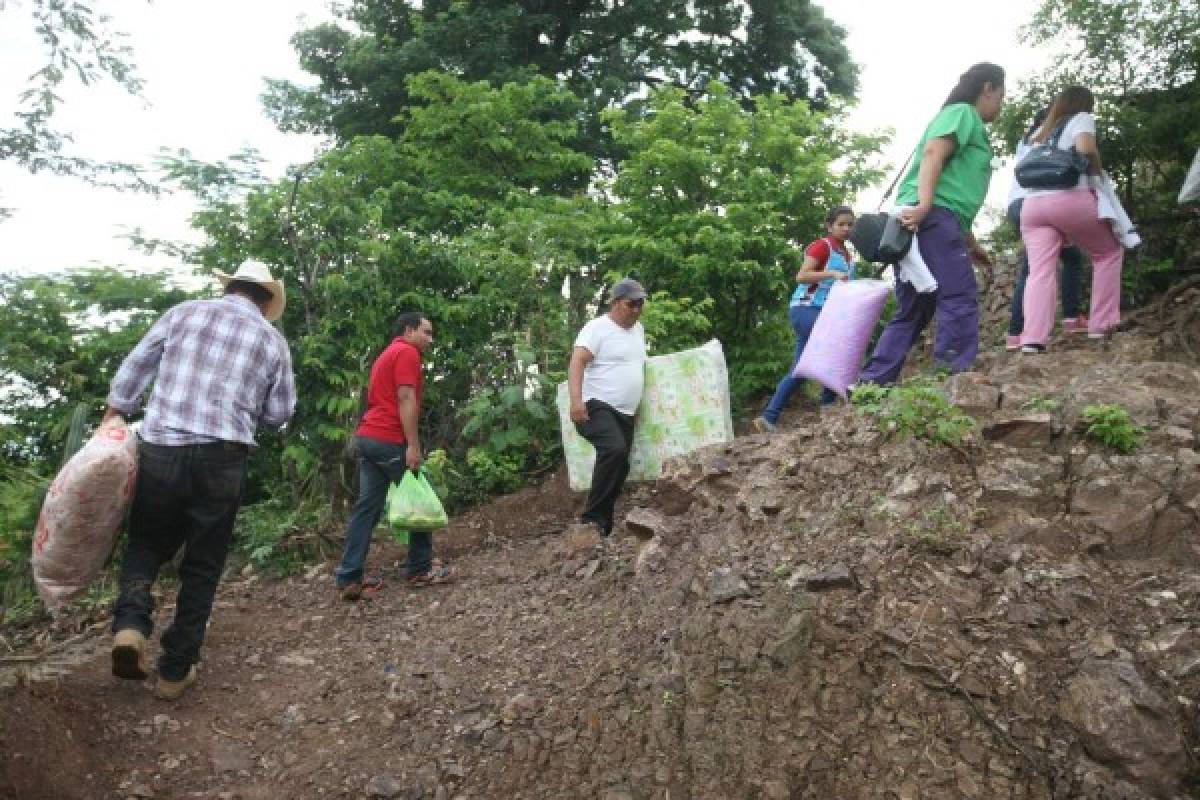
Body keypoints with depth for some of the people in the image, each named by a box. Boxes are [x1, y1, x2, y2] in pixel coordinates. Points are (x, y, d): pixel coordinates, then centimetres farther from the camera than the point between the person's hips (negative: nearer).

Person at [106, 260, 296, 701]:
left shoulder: (184, 312, 8)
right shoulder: (273, 340, 8)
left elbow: (132, 370, 7)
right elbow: (280, 413, 9)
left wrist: (110, 421, 15)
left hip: (159, 449, 1)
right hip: (221, 459, -1)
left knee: (147, 543, 21)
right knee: (202, 566, 12)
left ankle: (130, 624, -4)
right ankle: (175, 671, 15)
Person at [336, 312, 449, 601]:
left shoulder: (385, 356, 26)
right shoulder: (407, 352, -5)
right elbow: (406, 399, -16)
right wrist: (413, 445, -20)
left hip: (368, 437, 9)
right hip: (390, 439, -9)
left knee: (367, 506, 5)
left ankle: (349, 577, 1)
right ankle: (421, 570, 10)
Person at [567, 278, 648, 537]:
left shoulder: (638, 329, 16)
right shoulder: (598, 328, -10)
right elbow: (576, 362, -21)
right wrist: (575, 400, -34)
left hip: (626, 413, 9)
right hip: (597, 407, -9)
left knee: (619, 466, 8)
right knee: (615, 450, -31)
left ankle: (604, 526, 20)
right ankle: (592, 516, -24)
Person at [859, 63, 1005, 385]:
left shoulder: (970, 126, 35)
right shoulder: (963, 112, 6)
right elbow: (933, 154, -13)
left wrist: (971, 243, 33)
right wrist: (924, 204, -27)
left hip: (920, 223, 10)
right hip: (932, 217, -10)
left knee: (912, 313, 7)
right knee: (960, 298, -15)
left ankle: (872, 385, 3)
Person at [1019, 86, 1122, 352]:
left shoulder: (1039, 133, 29)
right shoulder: (1081, 118, 11)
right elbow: (1086, 148, -8)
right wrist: (1097, 172, 7)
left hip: (1033, 204, 5)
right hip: (1071, 199, -5)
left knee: (1040, 272, -6)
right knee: (1109, 252, 17)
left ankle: (1032, 340, -24)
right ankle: (1101, 326, 11)